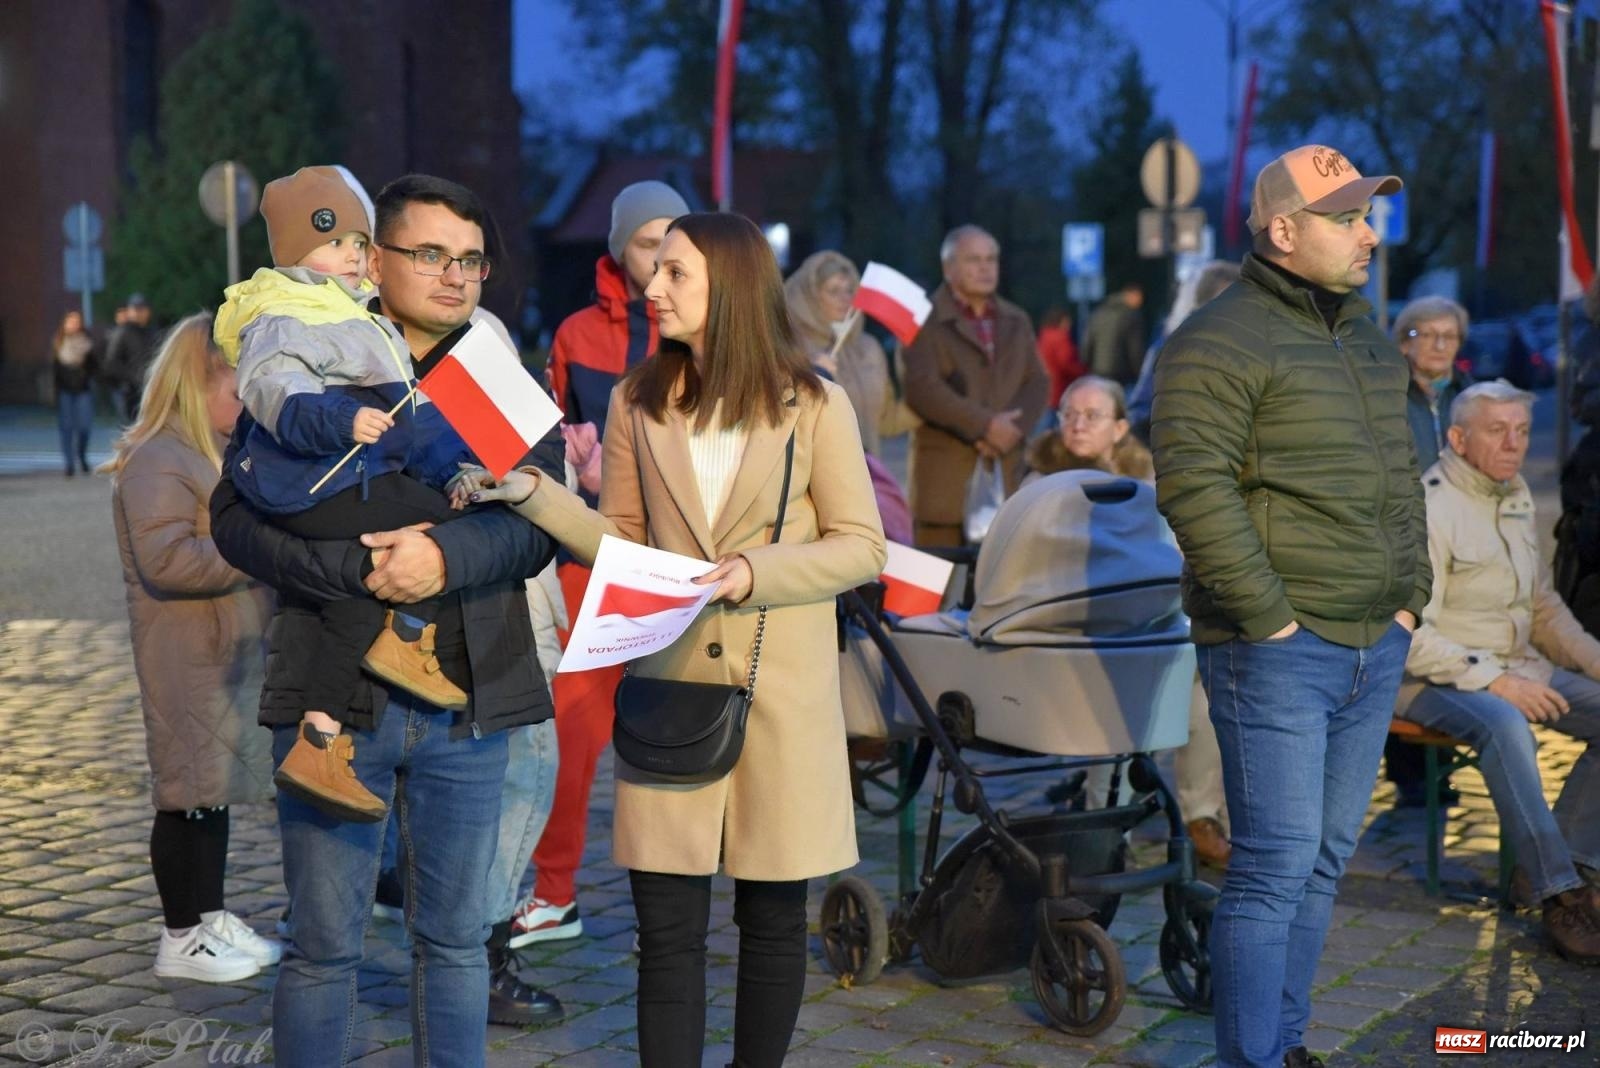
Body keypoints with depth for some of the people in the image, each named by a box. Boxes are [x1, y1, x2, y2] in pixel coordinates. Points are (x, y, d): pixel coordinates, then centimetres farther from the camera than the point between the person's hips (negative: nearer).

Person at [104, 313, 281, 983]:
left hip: (229, 654, 10)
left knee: (218, 786, 14)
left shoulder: (214, 452, 17)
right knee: (189, 792, -3)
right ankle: (182, 940, 6)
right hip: (187, 662, -10)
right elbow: (168, 560, -26)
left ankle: (211, 918, 24)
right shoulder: (156, 462, -16)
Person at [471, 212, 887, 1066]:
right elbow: (624, 544, 7)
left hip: (783, 695, -1)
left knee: (773, 918, 9)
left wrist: (753, 573, -15)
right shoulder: (638, 401, 6)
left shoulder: (813, 404, -2)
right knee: (667, 924, 0)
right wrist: (533, 493, -7)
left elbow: (861, 546, -2)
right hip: (672, 687, 2)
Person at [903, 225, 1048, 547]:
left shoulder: (1016, 321, 20)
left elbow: (1037, 383, 13)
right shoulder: (927, 321, 1)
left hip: (1006, 469, 5)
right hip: (945, 473, -5)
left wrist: (1011, 429, -7)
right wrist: (985, 425, -15)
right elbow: (921, 388, -12)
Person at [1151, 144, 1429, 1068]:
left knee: (1326, 859, 13)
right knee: (1276, 864, -7)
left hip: (1375, 647, 8)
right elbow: (1193, 484, -19)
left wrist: (1412, 595, 13)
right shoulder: (1221, 341, -11)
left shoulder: (1368, 337, 16)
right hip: (1277, 651, -8)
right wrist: (1268, 616, -18)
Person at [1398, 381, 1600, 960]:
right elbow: (1409, 636, -20)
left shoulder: (1517, 498, 11)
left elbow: (1544, 607, 20)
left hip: (1516, 667, 8)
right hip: (1435, 678, -8)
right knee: (1502, 722, -37)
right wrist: (1493, 682, -24)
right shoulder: (1427, 506, -15)